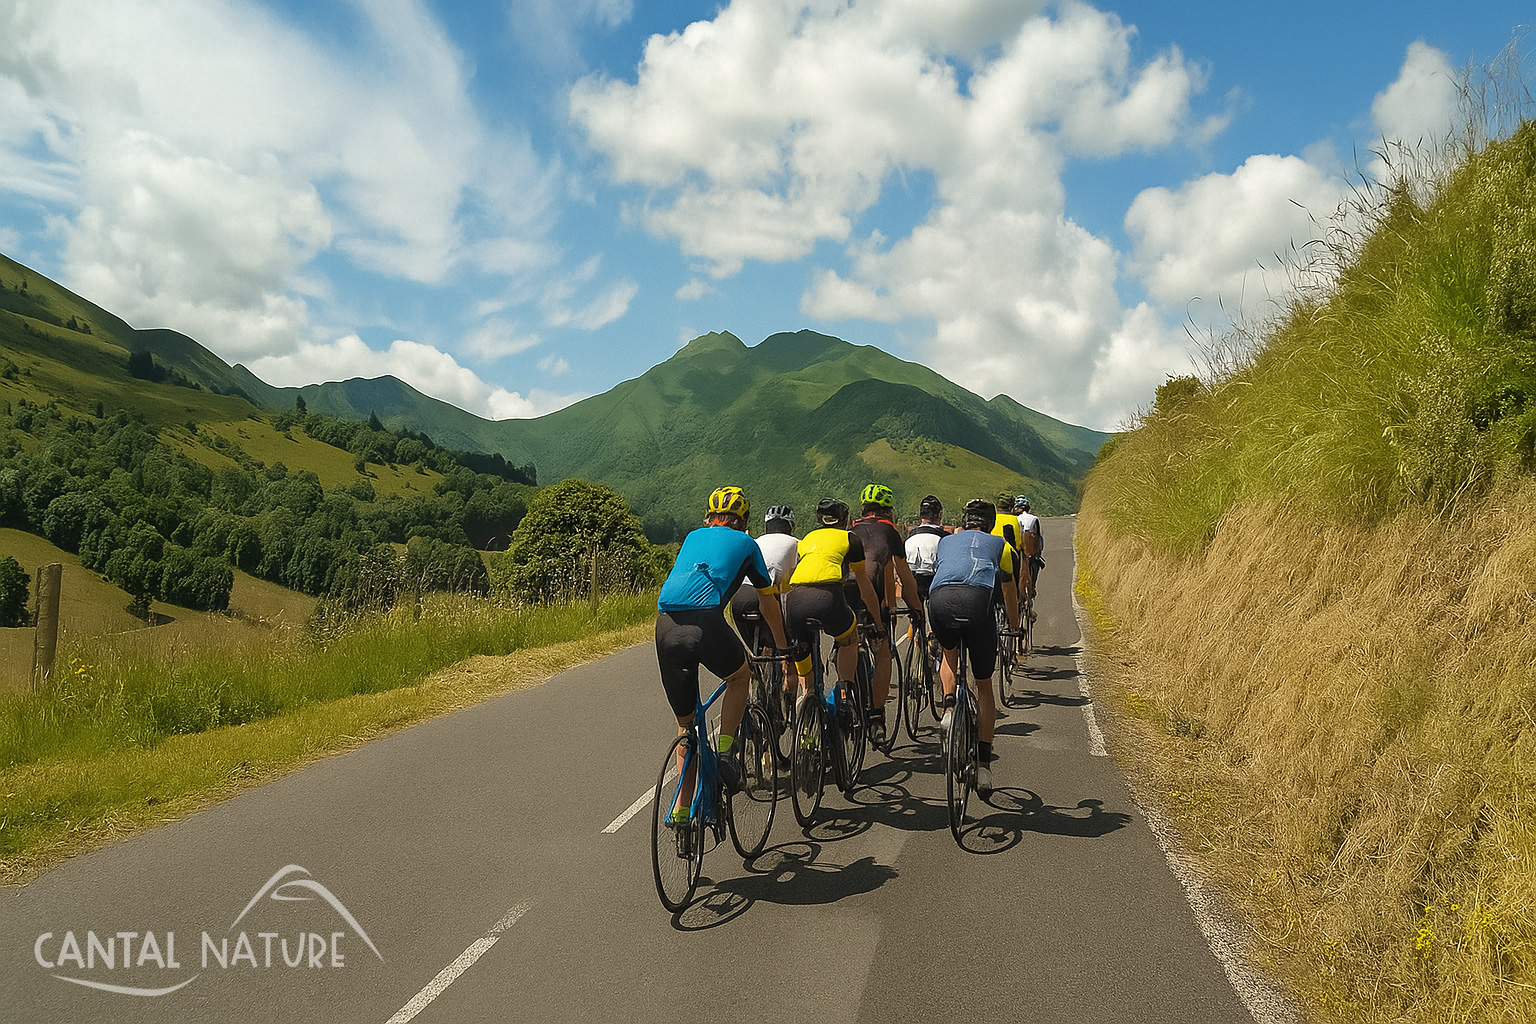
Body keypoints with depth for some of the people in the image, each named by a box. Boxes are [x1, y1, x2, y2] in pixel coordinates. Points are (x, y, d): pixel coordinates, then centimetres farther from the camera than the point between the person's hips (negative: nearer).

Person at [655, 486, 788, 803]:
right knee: (740, 677, 29)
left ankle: (681, 806, 19)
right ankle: (726, 752, 13)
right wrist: (783, 646, 45)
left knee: (685, 724, 20)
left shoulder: (693, 537, 32)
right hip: (705, 624, -4)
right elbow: (768, 603, 30)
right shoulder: (745, 543, 21)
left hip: (665, 628, 4)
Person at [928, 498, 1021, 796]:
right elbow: (1009, 591, 45)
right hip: (977, 598, -1)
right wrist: (1014, 625, 63)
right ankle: (984, 764, 9)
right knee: (984, 684, 14)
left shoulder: (946, 541, 36)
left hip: (939, 597, 2)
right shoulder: (999, 544, 33)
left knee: (949, 655, 35)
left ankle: (949, 707, 9)